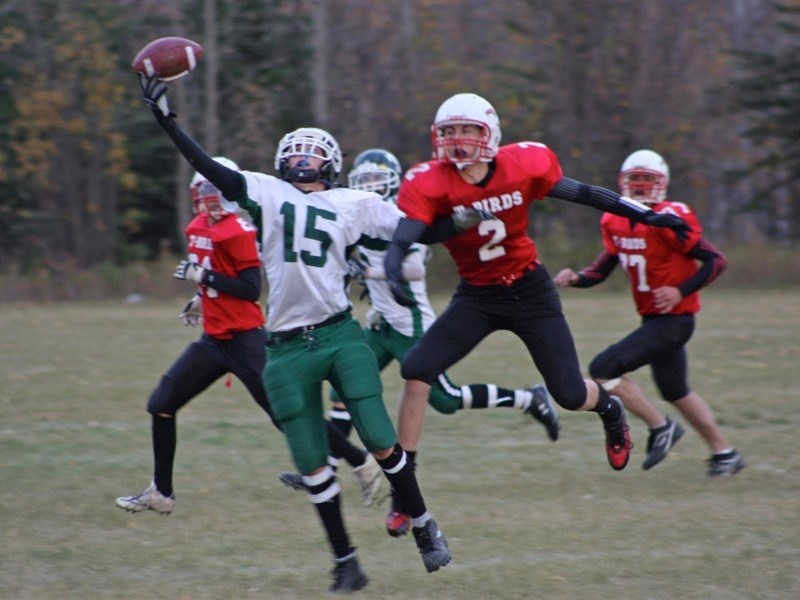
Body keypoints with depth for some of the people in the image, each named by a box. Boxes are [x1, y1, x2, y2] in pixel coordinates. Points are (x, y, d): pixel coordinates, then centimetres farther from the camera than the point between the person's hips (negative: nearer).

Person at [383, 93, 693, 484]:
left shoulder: (522, 165, -14)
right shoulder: (430, 184, -17)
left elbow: (583, 194, -2)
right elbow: (402, 240, -24)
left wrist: (647, 216, -1)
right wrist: (394, 277, -47)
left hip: (529, 290, 0)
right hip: (477, 297, 0)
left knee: (571, 395, 0)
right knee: (417, 372, -18)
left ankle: (610, 411, 40)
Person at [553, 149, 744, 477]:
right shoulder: (615, 222, 5)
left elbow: (716, 261, -17)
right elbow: (602, 269, 10)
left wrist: (681, 292, -24)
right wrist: (576, 278, -9)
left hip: (672, 320, -9)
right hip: (654, 320, 9)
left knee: (603, 370, -14)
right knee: (676, 392, 21)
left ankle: (660, 427, 0)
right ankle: (724, 453, 34)